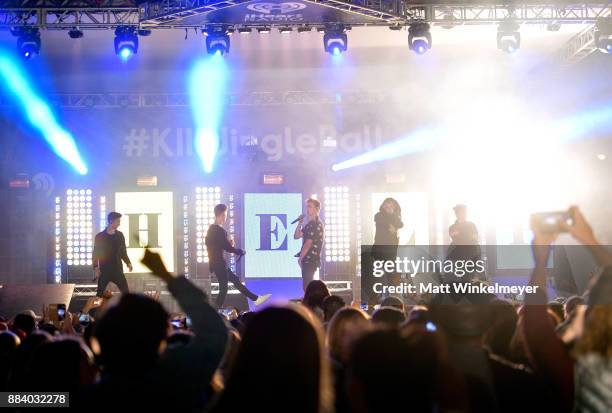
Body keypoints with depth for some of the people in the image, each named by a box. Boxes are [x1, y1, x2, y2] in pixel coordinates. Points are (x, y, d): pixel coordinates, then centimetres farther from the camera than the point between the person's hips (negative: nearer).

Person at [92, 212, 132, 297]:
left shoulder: (120, 235, 5)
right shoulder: (99, 236, -4)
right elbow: (95, 253, -3)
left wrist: (128, 263, -1)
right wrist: (96, 267, -13)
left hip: (117, 270, 2)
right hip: (104, 271, -2)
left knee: (126, 292, -1)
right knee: (100, 294, 3)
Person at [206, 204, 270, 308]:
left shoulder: (211, 229, 8)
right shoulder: (220, 230, -21)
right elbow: (228, 247, -20)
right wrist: (241, 251, -2)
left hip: (216, 262, 10)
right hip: (219, 263, -10)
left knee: (235, 280, 15)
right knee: (223, 289, -1)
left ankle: (256, 298, 24)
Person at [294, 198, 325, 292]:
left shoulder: (316, 224, -12)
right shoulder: (310, 224, 18)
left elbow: (308, 243, -17)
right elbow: (296, 236, 17)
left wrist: (300, 258, -11)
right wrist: (300, 224, 2)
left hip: (310, 260, -10)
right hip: (308, 260, 10)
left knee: (307, 287, -11)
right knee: (308, 286, 12)